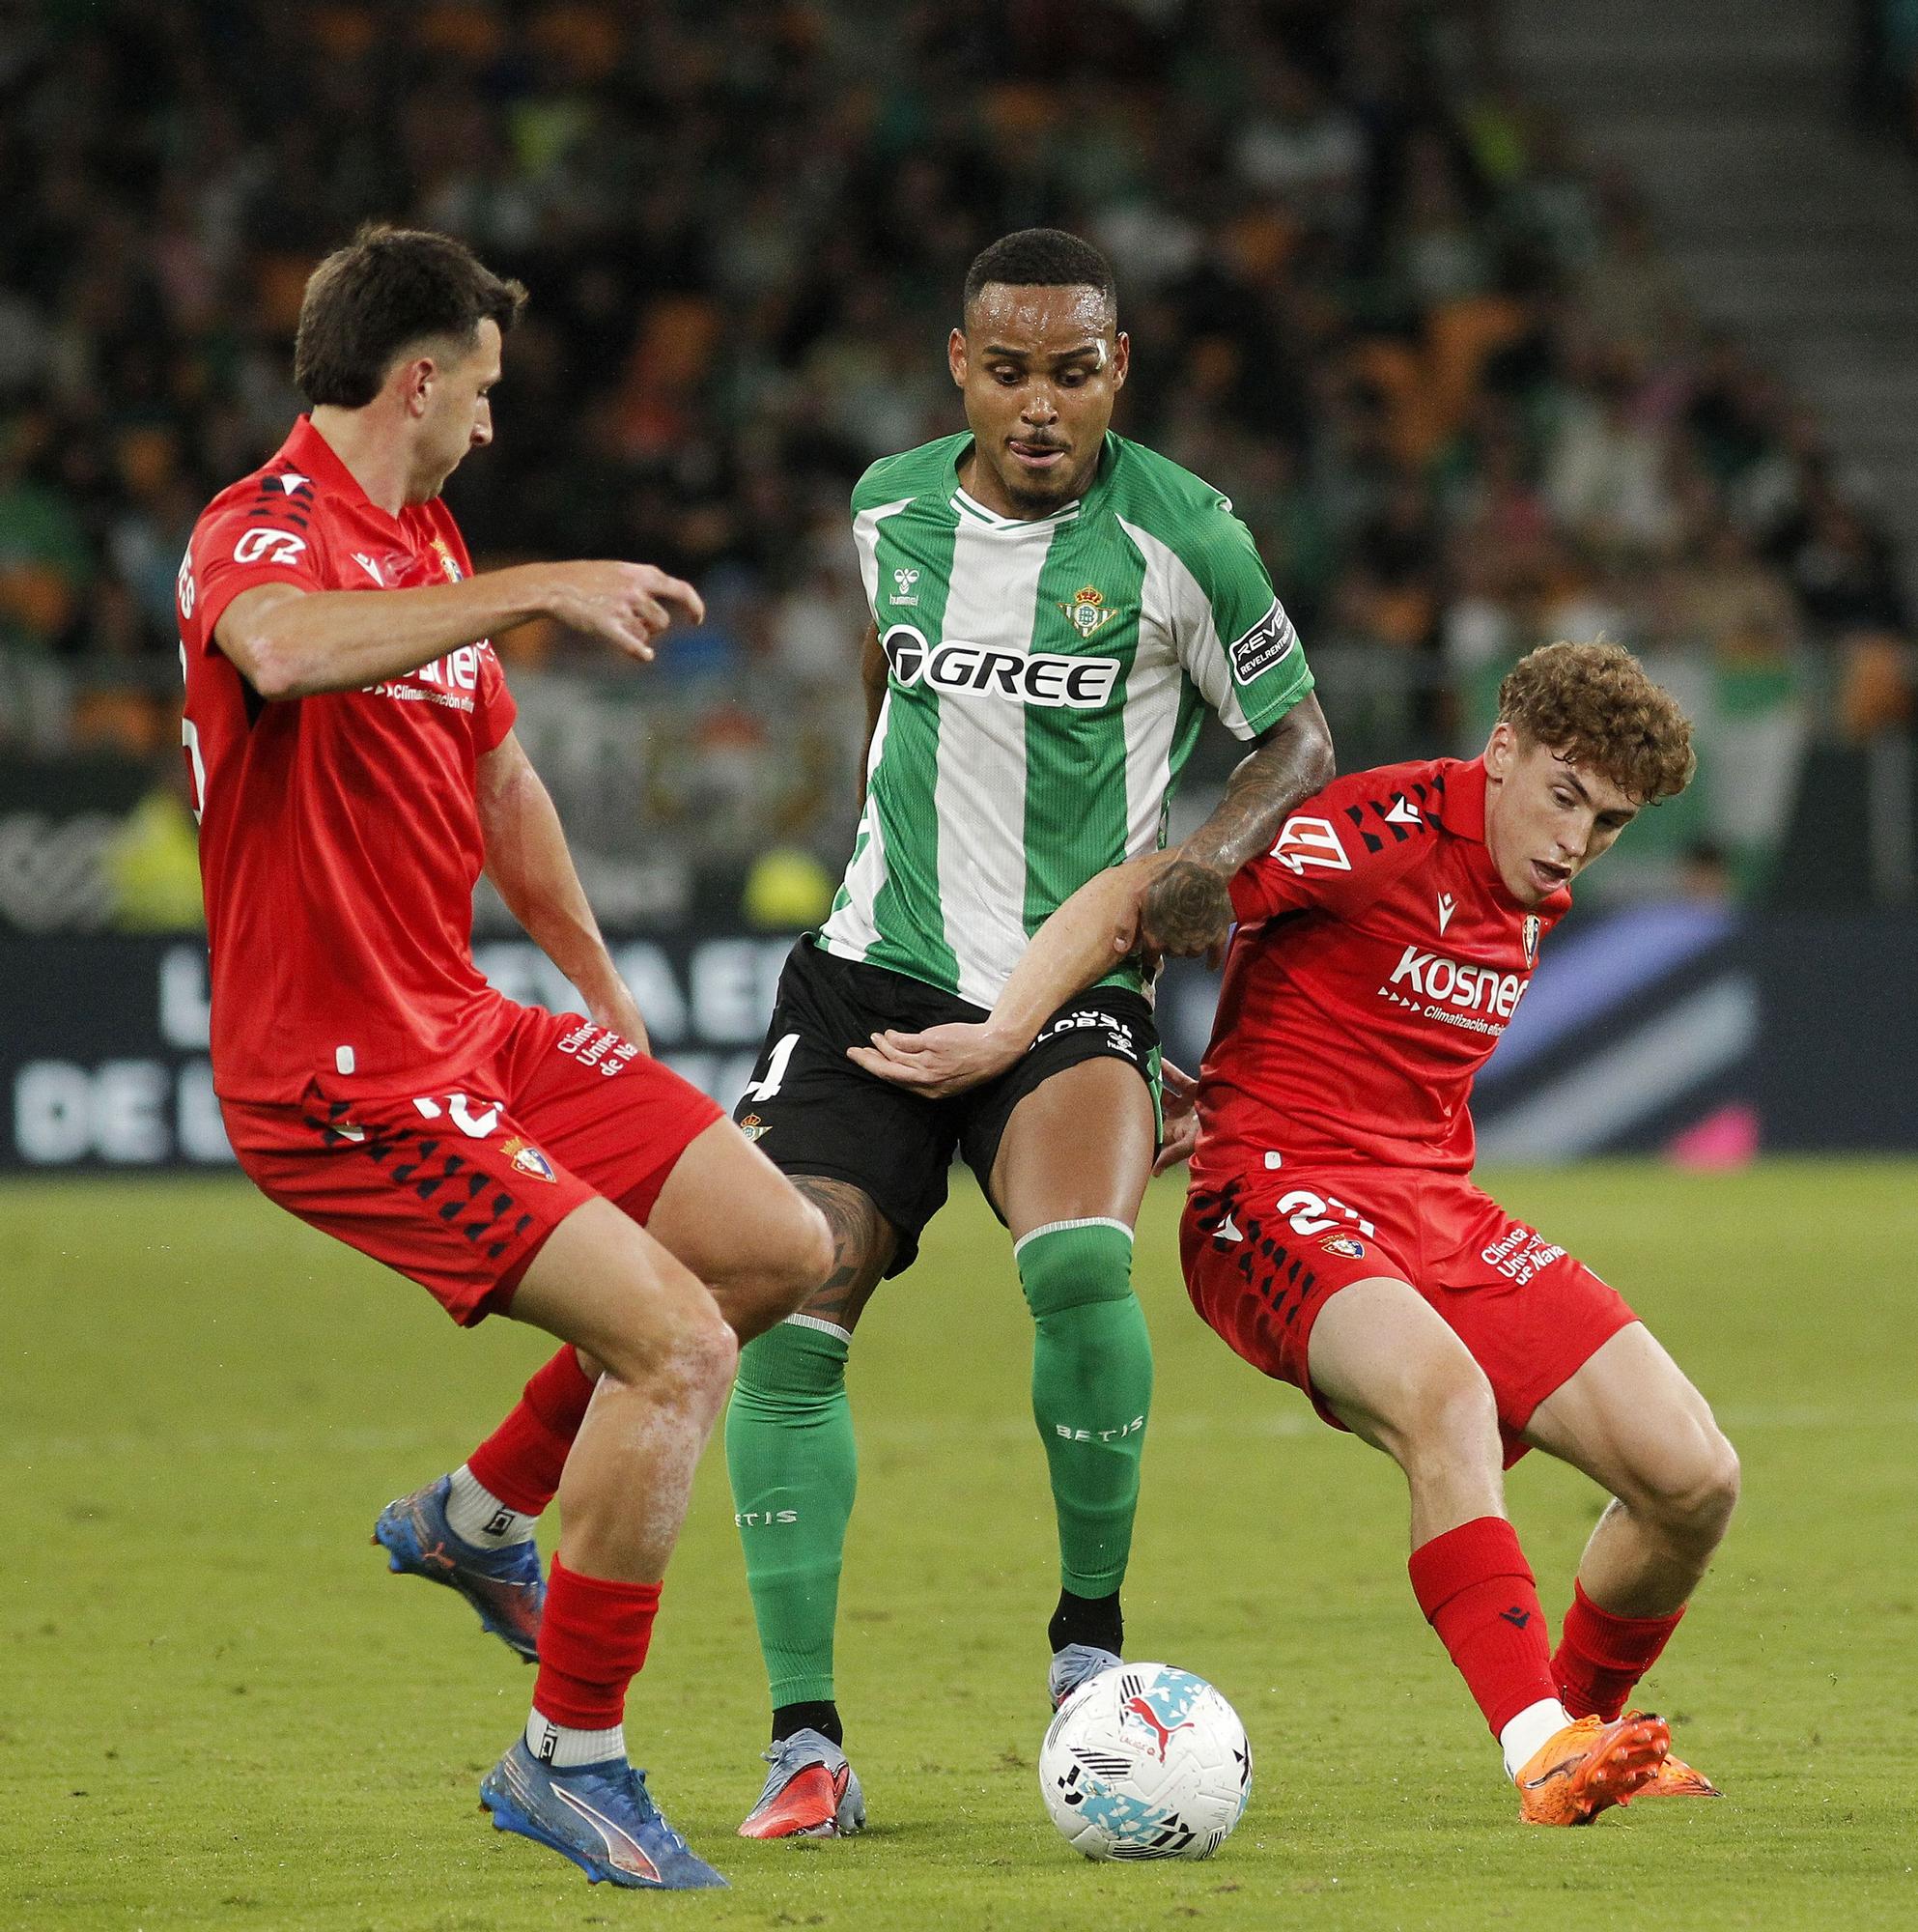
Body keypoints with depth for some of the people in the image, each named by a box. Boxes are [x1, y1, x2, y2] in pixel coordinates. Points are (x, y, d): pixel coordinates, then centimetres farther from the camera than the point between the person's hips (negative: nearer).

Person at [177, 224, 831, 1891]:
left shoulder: (431, 543, 15)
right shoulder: (262, 534, -16)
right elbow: (282, 649, -42)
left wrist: (603, 991, 32)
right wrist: (539, 591, -38)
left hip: (471, 1030, 10)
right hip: (343, 1080, -10)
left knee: (780, 1248, 9)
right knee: (676, 1344, -18)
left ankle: (480, 1517, 26)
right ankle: (571, 1759, -4)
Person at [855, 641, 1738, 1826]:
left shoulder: (1535, 905, 13)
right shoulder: (1390, 829, -13)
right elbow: (1135, 896, -18)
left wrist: (1233, 1115, 14)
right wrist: (1005, 1033, -28)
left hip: (1436, 1199, 8)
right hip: (1280, 1200, -8)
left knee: (1693, 1479, -4)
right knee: (1443, 1393, -39)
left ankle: (1588, 1721, 23)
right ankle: (1544, 1754, -44)